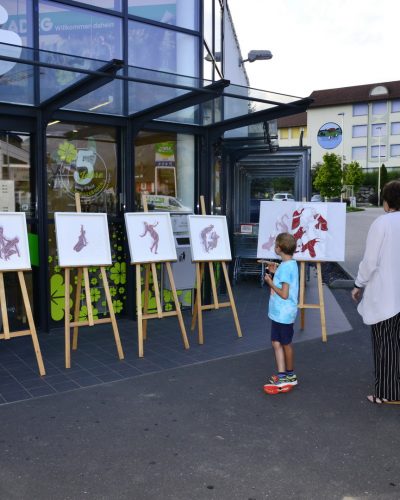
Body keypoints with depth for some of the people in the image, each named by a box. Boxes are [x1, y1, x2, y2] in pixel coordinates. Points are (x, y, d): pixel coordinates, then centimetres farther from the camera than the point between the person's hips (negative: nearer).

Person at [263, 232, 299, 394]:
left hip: (283, 314, -9)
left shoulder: (285, 267, -22)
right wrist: (275, 273, 10)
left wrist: (270, 283, -13)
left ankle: (289, 375, 25)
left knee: (285, 344, 8)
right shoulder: (291, 264, 8)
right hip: (279, 313, 9)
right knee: (276, 343, 11)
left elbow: (284, 294, -23)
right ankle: (282, 376, 16)